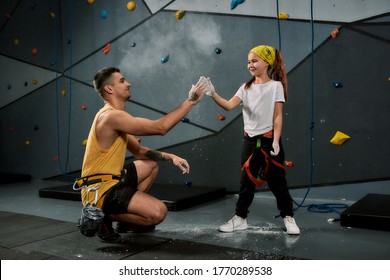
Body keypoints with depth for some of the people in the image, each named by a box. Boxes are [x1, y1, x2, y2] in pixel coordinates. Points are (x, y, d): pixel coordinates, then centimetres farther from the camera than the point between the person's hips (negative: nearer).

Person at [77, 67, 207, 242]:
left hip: (110, 181, 10)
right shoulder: (112, 116, -19)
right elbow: (160, 127, -24)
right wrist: (190, 101, -16)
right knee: (159, 211, -22)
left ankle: (127, 212, 17)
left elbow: (139, 151, 17)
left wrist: (170, 157, 4)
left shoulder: (114, 117, 14)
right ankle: (102, 217, -4)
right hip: (100, 191, -10)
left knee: (152, 164, 24)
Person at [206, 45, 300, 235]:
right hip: (250, 140, 4)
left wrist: (276, 141, -14)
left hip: (269, 139, -3)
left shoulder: (275, 85, -3)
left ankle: (288, 217, 21)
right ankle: (240, 218, 19)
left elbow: (278, 116, -7)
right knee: (247, 180, 8)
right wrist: (213, 95, -24)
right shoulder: (246, 87, 7)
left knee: (277, 181, 5)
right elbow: (229, 105, -8)